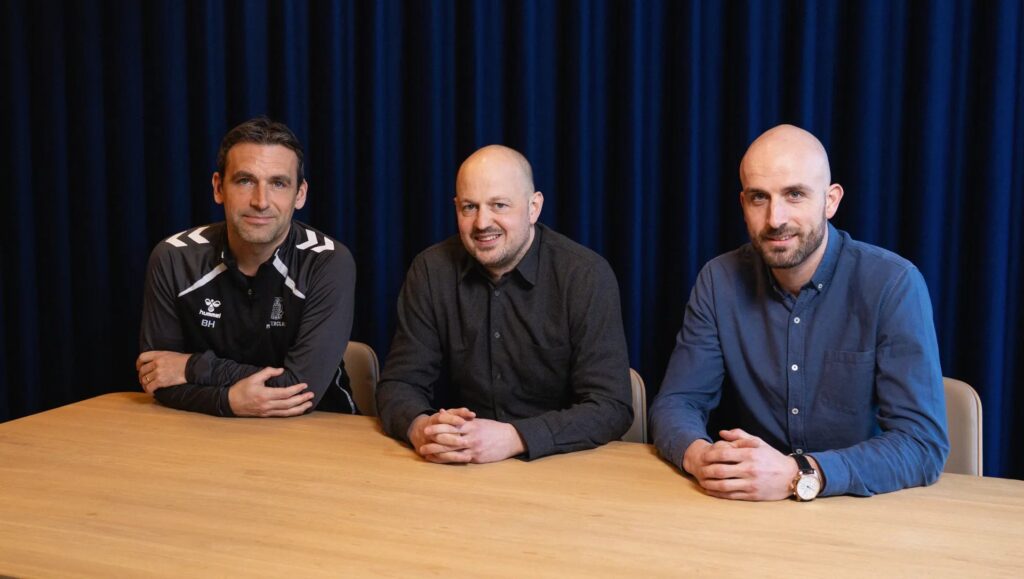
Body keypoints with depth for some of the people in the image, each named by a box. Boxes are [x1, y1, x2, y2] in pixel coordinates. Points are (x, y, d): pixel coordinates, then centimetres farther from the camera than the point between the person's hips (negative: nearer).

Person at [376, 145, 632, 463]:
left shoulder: (586, 275, -10)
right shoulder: (430, 271, -1)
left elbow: (611, 407, -15)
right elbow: (400, 382, 0)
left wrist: (514, 438, -29)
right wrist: (420, 427, -23)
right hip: (458, 471, 3)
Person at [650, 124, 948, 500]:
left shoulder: (893, 285, -12)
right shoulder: (720, 280, -1)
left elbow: (924, 444, -17)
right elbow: (676, 403, 0)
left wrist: (797, 476, -31)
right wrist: (699, 455, -23)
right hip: (747, 511, 1)